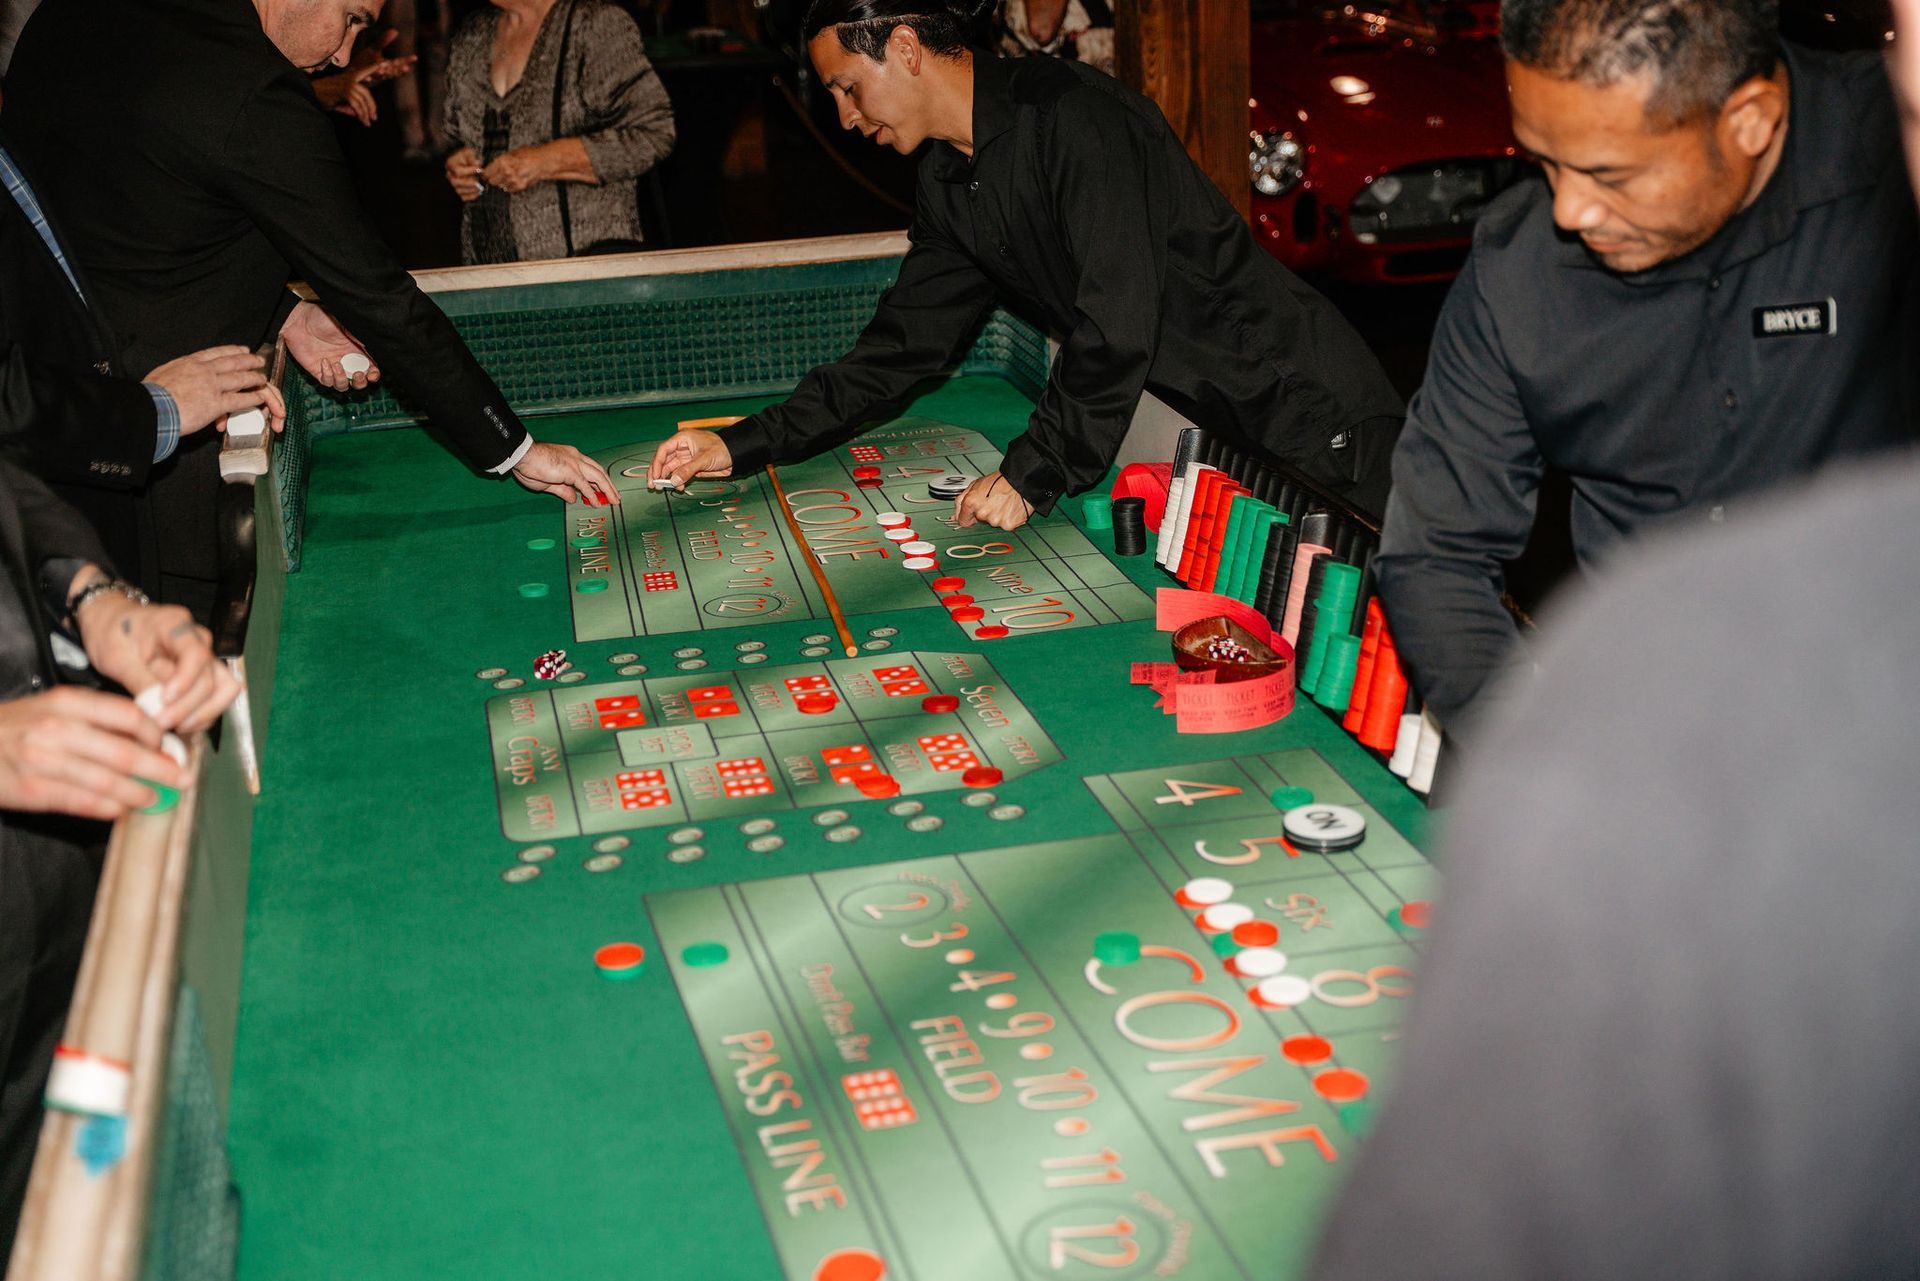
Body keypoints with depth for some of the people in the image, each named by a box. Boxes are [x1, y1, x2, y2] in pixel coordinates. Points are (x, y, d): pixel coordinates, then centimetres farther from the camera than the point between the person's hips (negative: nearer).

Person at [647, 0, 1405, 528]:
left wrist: (1033, 475, -21)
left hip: (1308, 414, -8)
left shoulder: (1068, 113, -20)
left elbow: (1121, 322, -25)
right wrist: (743, 448, 6)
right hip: (1214, 424, 8)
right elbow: (900, 348, 12)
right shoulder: (948, 187, 9)